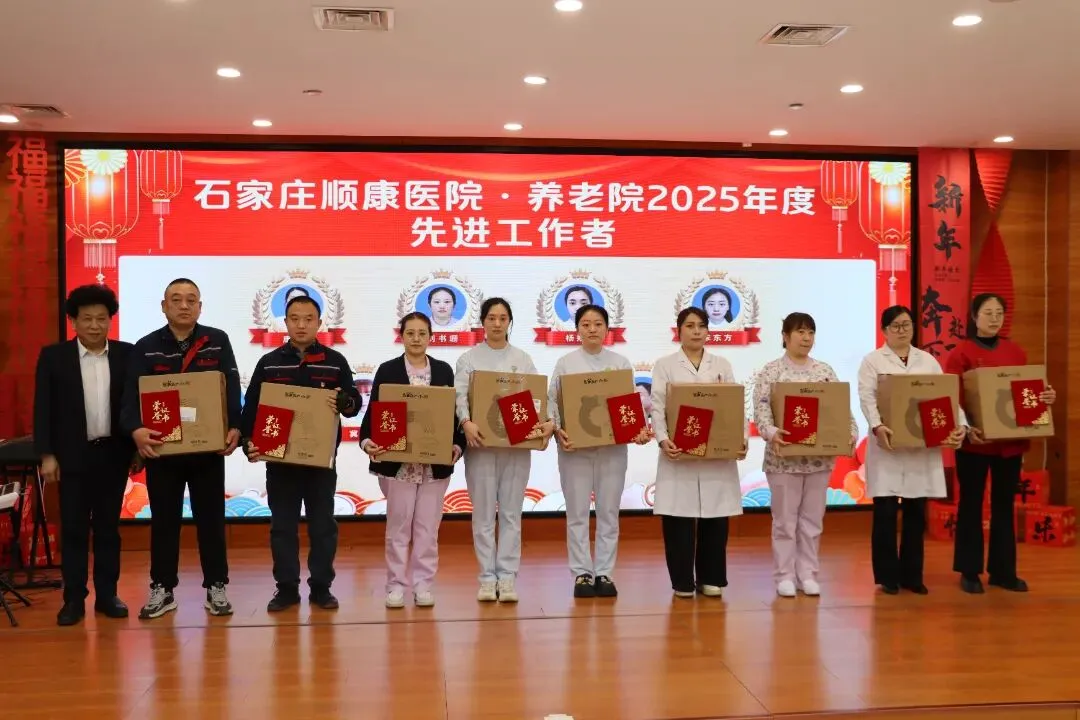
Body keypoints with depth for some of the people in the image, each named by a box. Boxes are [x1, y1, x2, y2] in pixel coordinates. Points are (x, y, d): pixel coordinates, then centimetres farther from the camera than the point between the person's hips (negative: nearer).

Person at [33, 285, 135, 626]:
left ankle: (107, 594, 16)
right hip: (73, 456, -1)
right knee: (73, 529, 3)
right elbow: (43, 408, -1)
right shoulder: (53, 356, 0)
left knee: (108, 527, 8)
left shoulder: (127, 354, 2)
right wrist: (46, 454, -6)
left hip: (113, 454, 1)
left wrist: (138, 446, 2)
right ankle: (74, 599, 11)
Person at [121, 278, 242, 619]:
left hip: (208, 448, 0)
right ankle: (162, 589, 19)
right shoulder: (146, 347, 2)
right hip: (160, 448, 1)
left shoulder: (218, 341, 2)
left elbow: (231, 388, -5)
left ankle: (216, 587, 16)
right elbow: (132, 395, -7)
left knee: (211, 518, 6)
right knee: (164, 520, 9)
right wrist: (136, 430, -27)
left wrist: (234, 427, -20)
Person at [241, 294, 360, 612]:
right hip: (279, 459, 1)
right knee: (283, 526, 5)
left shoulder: (335, 361, 4)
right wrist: (248, 441, -8)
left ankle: (321, 587, 15)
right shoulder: (269, 362, 6)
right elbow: (251, 407, 5)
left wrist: (343, 401, -21)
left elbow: (355, 404, 2)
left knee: (323, 525, 5)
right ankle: (286, 588, 14)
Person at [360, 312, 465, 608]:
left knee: (428, 527, 7)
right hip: (397, 462, -1)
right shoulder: (387, 370, 2)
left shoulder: (444, 371, 7)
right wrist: (367, 440, -19)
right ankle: (396, 585, 14)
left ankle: (423, 584, 15)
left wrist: (458, 445, -9)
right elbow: (373, 412, -2)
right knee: (398, 526, 6)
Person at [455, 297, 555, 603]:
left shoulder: (523, 359, 9)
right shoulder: (469, 359, 3)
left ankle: (507, 577, 10)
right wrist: (466, 422, -28)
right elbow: (460, 395, -9)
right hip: (481, 443, -1)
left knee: (511, 513, 5)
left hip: (517, 444, 2)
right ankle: (487, 578, 10)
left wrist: (549, 421, -18)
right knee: (483, 513, 3)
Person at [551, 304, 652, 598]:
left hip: (613, 447, 1)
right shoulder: (565, 363, 3)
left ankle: (604, 573, 14)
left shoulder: (621, 363, 7)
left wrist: (638, 430, -12)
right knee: (577, 512, 3)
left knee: (608, 512, 6)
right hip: (574, 447, -1)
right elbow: (552, 401, 1)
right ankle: (582, 573, 11)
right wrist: (557, 431, -15)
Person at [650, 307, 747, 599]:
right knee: (678, 518, -1)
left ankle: (711, 579, 17)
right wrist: (663, 440, -19)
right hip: (679, 452, -2)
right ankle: (682, 581, 10)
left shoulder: (722, 366, 12)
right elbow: (658, 408, -3)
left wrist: (742, 438, -9)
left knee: (715, 517, 4)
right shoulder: (665, 365, 5)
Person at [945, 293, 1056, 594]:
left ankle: (1003, 571, 20)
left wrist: (1047, 396, -10)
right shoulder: (961, 353, -5)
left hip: (1011, 441, 4)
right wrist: (965, 428, -22)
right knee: (971, 504, 4)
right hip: (974, 441, -4)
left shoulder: (1015, 351, 9)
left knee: (1004, 504, 10)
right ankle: (969, 572, 13)